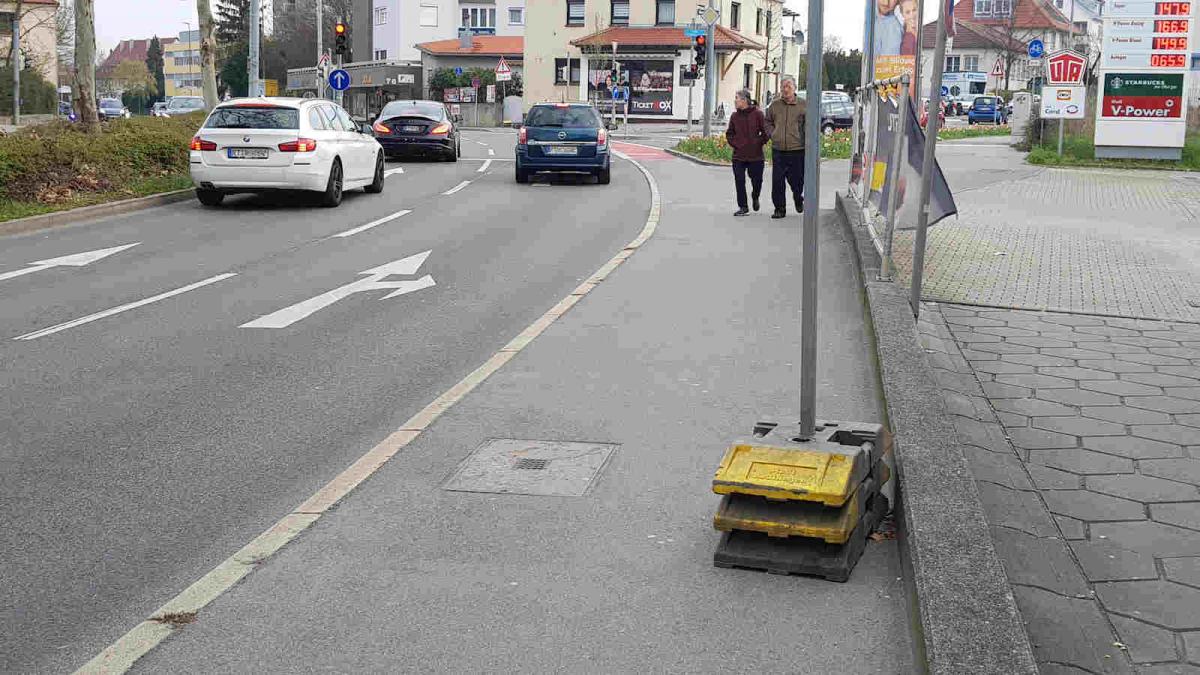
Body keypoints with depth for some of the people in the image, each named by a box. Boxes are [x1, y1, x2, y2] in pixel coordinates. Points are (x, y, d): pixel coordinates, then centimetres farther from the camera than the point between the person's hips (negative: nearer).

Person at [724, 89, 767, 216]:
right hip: (738, 156, 3)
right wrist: (735, 144, 2)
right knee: (739, 181, -1)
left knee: (756, 180, 5)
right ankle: (742, 207, 8)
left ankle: (755, 198, 36)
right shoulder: (734, 116, 6)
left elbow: (765, 132, -1)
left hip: (755, 155, -3)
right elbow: (729, 134, 15)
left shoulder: (757, 114, -5)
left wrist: (758, 143, -5)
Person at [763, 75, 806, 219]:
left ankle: (798, 199, 38)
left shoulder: (803, 105, -1)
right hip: (778, 149, 2)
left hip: (797, 149, -2)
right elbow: (768, 122, 20)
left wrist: (806, 140, -3)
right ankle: (779, 208, 8)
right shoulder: (774, 105, 7)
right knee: (777, 180, -2)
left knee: (797, 179, 7)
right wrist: (772, 134, 6)